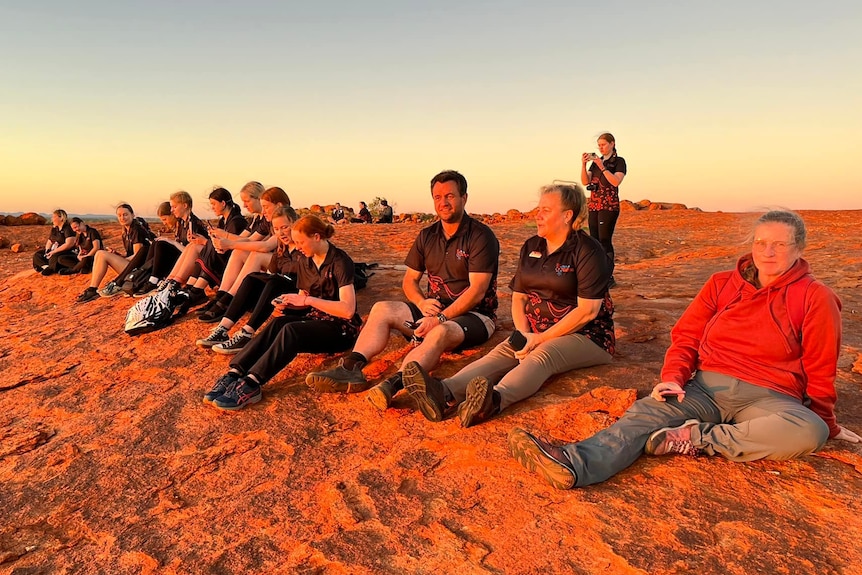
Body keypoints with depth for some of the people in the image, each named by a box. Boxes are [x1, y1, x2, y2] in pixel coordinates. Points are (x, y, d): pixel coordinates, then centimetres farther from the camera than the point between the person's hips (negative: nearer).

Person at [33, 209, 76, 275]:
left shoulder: (68, 229, -14)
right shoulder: (54, 229, 14)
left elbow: (69, 244, -25)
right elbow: (49, 242, 20)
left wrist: (54, 251, -22)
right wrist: (47, 250, -2)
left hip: (65, 252, -10)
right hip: (53, 251, 10)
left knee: (54, 257, -37)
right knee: (37, 254, -1)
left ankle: (50, 269, -14)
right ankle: (46, 266, -21)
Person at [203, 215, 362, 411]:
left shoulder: (340, 262, -15)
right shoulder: (304, 262, 8)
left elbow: (348, 309, -25)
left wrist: (308, 300, -25)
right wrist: (288, 304, -5)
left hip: (341, 328, -6)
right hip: (315, 319, 6)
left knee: (291, 329, -33)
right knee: (278, 323, -24)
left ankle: (250, 385, -41)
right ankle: (234, 374, -34)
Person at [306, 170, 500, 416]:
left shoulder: (481, 236, -11)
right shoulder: (427, 236, 9)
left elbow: (477, 291, -19)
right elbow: (409, 280, 11)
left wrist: (441, 317, -25)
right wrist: (422, 303, -11)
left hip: (474, 315, -6)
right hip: (434, 309, 6)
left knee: (441, 332, -38)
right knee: (382, 309, -12)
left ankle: (395, 384, -57)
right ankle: (351, 368, -30)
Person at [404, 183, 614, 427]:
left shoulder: (587, 250, -9)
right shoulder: (531, 247, 11)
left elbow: (587, 310, -16)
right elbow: (518, 298, 11)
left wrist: (542, 338, -19)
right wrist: (524, 334, -7)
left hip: (585, 335, -5)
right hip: (537, 333, 5)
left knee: (541, 355, -35)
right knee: (502, 352, -24)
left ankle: (494, 400, -64)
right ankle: (445, 394, -50)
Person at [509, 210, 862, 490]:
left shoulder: (816, 298, 4)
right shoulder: (722, 285, 11)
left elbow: (820, 370, 9)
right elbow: (686, 336, 10)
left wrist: (827, 422, 16)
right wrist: (673, 377, -6)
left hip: (767, 398, -1)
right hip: (706, 386, 2)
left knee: (810, 432, -36)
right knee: (645, 413, -27)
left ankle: (695, 439, -29)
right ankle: (573, 465, -49)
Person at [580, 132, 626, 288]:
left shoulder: (619, 161, 0)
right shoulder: (595, 161, 16)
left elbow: (616, 181, -15)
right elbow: (585, 181, 5)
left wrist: (602, 167, -18)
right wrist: (583, 164, -8)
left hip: (609, 206, -6)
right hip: (594, 205, 7)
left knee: (605, 240, -13)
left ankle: (609, 277, -12)